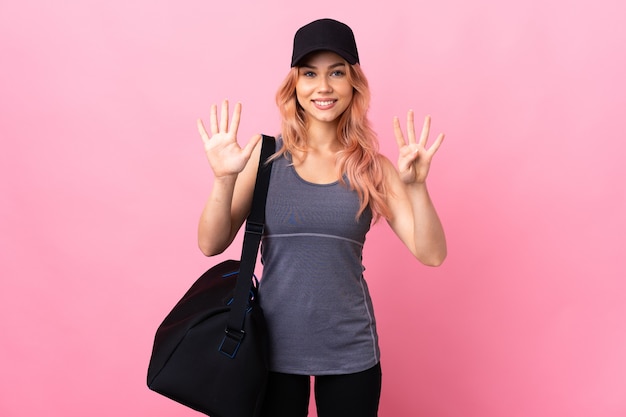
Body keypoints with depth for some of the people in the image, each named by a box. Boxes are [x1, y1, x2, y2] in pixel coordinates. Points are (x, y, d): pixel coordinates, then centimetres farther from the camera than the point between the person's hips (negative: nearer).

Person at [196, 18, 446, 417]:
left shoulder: (372, 167, -2)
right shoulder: (266, 155, -4)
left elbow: (431, 254, -7)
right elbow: (211, 245, -7)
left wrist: (415, 186, -22)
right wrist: (225, 178, -23)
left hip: (350, 353, 1)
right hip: (274, 346, 0)